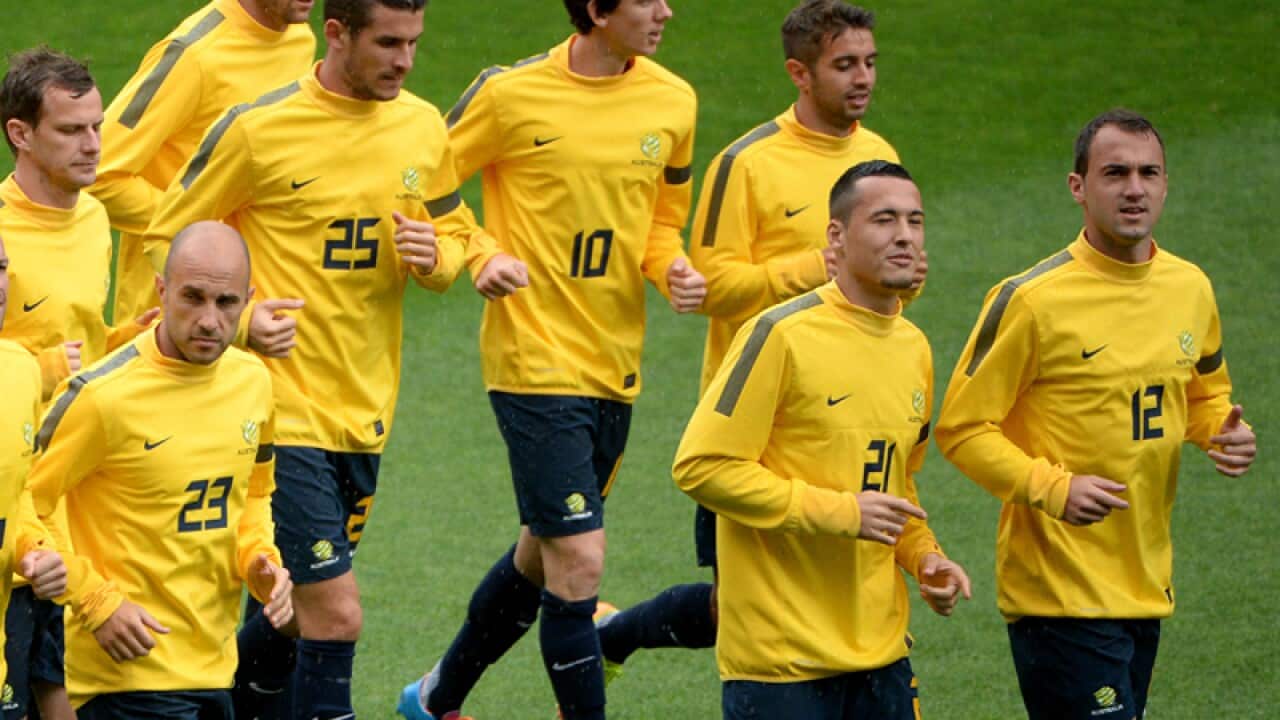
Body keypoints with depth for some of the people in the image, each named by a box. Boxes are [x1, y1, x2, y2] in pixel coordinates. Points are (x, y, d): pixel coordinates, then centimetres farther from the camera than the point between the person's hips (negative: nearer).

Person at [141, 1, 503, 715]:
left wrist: (434, 254, -5)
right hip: (283, 408, -6)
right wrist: (239, 316, -16)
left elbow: (456, 233, 19)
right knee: (336, 615, -13)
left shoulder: (423, 126, 5)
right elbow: (168, 240, -1)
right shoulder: (258, 127, -11)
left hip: (365, 412, 6)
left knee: (300, 610, 15)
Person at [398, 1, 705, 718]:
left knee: (543, 556, 18)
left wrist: (673, 269, -4)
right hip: (536, 360, -6)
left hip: (615, 365, 6)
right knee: (579, 562, -13)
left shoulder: (673, 101, 5)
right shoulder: (511, 93, -11)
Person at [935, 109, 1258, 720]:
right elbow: (961, 428, -9)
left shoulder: (1190, 288, 7)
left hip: (1147, 590, 7)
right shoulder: (1031, 299, -12)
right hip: (1059, 593, -7)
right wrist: (1053, 488, -22)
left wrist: (1224, 433, 1)